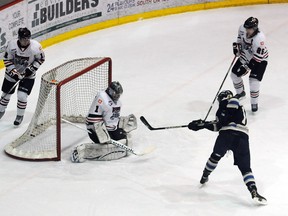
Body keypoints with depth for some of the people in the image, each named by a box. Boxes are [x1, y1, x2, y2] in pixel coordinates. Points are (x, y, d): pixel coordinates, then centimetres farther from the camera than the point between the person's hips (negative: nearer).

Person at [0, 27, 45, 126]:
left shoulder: (35, 46, -24)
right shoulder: (11, 45, -23)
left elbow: (41, 59, -6)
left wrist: (31, 68, -16)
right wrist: (14, 72, -20)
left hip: (28, 74, -2)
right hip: (12, 72, 2)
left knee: (22, 96, -11)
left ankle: (20, 116, 14)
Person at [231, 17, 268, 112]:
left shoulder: (259, 38, -39)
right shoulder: (242, 28, -20)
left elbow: (257, 58, -34)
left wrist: (247, 67, -34)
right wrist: (237, 45, -3)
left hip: (260, 59, -7)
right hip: (245, 56, 7)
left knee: (254, 81, -17)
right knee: (234, 74, 12)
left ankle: (254, 103, 4)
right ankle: (240, 92, 40)